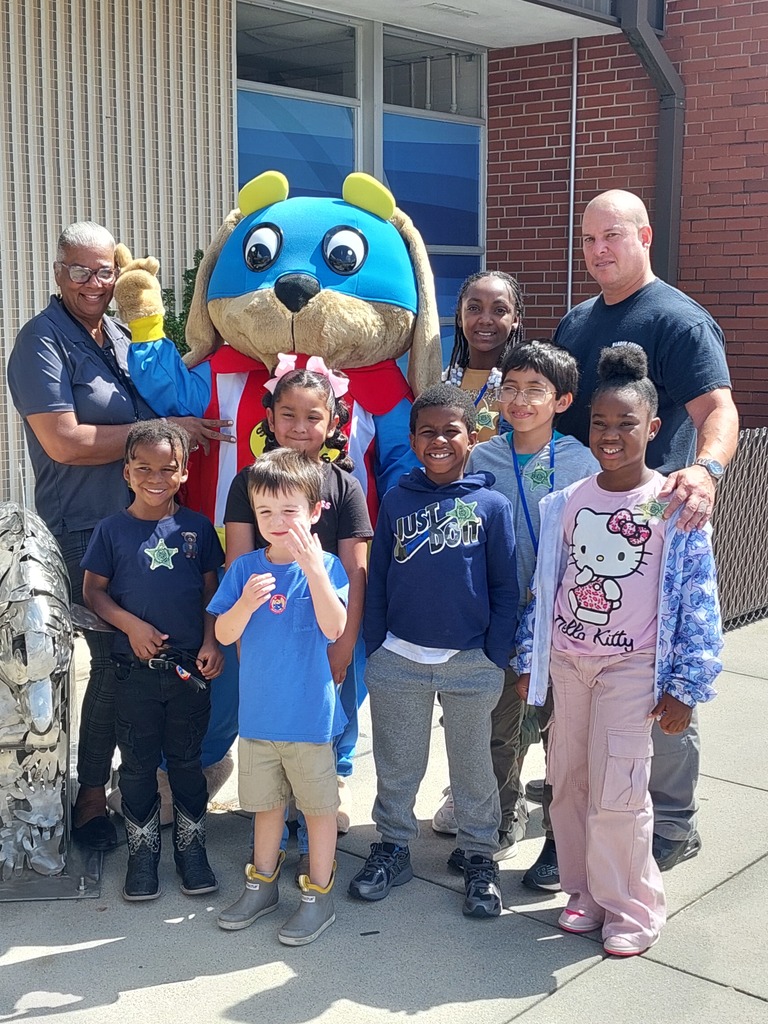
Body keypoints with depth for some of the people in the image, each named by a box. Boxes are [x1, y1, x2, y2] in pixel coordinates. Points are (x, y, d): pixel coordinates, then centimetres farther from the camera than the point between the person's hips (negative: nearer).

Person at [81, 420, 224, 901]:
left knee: (187, 761, 12)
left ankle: (192, 847, 27)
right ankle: (143, 851, 26)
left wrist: (212, 643, -6)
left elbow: (211, 591, 5)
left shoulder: (197, 527, 0)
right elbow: (94, 590, 0)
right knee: (138, 765, 10)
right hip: (136, 669, 0)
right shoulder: (113, 529, -3)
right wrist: (131, 625, -14)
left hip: (190, 668, 1)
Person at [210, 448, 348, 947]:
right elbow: (224, 634, -3)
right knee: (267, 803, 20)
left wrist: (311, 565, -32)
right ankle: (262, 884, 37)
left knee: (319, 804, 9)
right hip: (257, 713, 4)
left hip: (310, 714, -3)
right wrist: (246, 603, -23)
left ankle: (319, 894, 25)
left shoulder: (325, 565, -10)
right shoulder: (245, 568, -1)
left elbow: (334, 629, -23)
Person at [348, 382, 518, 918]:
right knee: (396, 766, 14)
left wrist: (497, 655, -5)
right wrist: (375, 646, 1)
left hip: (471, 662, -1)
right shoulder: (396, 500, 1)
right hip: (399, 658, 2)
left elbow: (505, 587, -2)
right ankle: (393, 846, 31)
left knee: (472, 765, 13)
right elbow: (376, 579, 4)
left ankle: (480, 857, 28)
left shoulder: (493, 505, -4)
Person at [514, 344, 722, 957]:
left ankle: (631, 907, 16)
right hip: (566, 662, 4)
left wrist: (684, 686, -8)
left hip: (632, 666, -4)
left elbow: (697, 599, -8)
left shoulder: (673, 505, -9)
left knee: (616, 794, -4)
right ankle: (586, 892, 30)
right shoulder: (566, 503, 3)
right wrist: (528, 661, 10)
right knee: (568, 784, 11)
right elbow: (544, 586, 9)